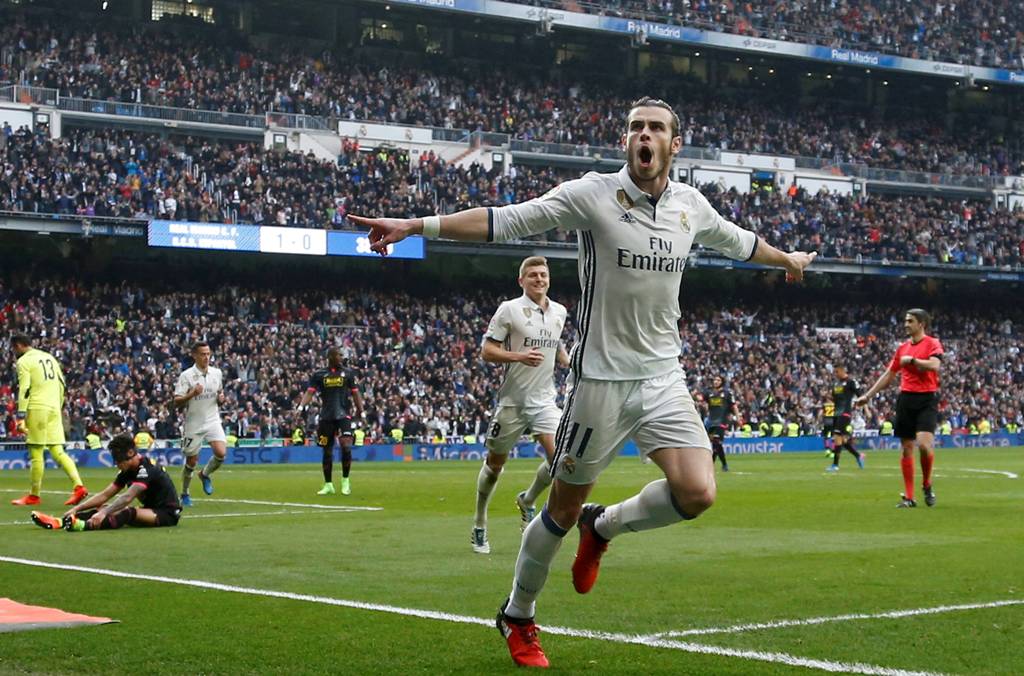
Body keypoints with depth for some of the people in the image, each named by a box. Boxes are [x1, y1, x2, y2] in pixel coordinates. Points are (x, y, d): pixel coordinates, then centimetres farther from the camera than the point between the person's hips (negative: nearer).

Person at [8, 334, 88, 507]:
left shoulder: (24, 361, -3)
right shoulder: (49, 358, 19)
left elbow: (24, 390, -12)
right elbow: (61, 385, 18)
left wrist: (21, 417, -15)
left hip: (37, 408, -7)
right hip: (54, 408, 7)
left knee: (36, 453, 0)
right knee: (57, 451, 5)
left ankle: (34, 495, 6)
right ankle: (78, 485, -11)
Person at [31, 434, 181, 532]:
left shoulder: (146, 469, -22)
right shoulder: (128, 471, 6)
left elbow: (127, 497, -35)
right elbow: (104, 495, 4)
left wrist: (104, 513, -47)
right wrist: (76, 509, -7)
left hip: (168, 513, -9)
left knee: (128, 512, -37)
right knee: (102, 508, -8)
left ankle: (84, 526, -57)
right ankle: (59, 522, -22)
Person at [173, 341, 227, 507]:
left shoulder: (217, 373, 4)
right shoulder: (186, 375, -10)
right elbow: (177, 402, -13)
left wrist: (221, 397, -2)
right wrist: (192, 394, -30)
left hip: (213, 421, 3)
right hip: (193, 424, -3)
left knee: (221, 453, -17)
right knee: (191, 461, 5)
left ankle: (205, 474, 14)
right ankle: (185, 494, 27)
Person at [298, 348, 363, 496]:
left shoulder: (348, 373, 6)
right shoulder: (319, 375, 6)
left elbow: (355, 393, 9)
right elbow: (310, 392, -2)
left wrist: (361, 411, 4)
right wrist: (302, 406, -17)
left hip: (343, 415, -1)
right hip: (326, 416, 1)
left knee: (346, 446, -17)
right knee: (327, 450, 5)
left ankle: (345, 481, 0)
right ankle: (328, 485, 16)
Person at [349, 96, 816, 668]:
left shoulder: (691, 204, 5)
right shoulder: (593, 194, -10)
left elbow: (737, 239, 27)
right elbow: (507, 219, -15)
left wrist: (788, 259, 42)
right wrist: (418, 225, -23)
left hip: (663, 376, 4)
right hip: (601, 378, -4)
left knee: (696, 494, -14)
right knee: (563, 509, 4)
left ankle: (603, 527, 16)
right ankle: (518, 616, 27)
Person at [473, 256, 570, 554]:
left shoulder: (560, 312, 9)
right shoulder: (509, 309, -7)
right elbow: (486, 351, -9)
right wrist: (520, 356, -23)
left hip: (544, 399, 4)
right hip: (512, 400, -4)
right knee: (495, 463, 6)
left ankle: (527, 500, 15)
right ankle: (479, 525, 24)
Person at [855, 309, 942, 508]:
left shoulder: (932, 343, -2)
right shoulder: (903, 347, 15)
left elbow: (934, 365, -21)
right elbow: (889, 375, 20)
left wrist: (912, 360, -11)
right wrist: (867, 396, 17)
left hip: (927, 399, -5)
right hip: (906, 399, 5)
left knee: (924, 443, -20)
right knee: (906, 448, 3)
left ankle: (927, 485, 5)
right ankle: (908, 497, 7)